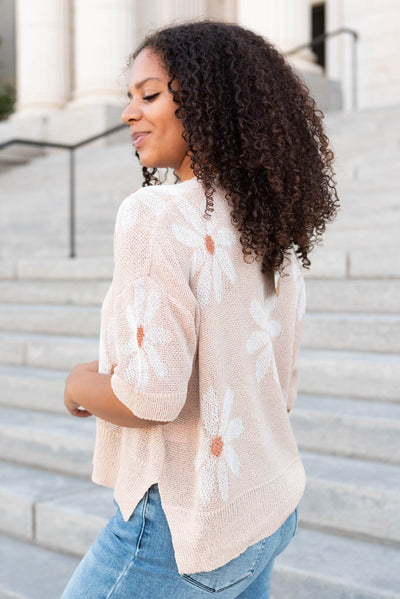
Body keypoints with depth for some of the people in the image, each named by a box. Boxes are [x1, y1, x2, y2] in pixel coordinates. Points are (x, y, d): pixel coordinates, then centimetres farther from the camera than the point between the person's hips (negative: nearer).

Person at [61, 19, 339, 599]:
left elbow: (152, 395, -26)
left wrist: (81, 386, -5)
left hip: (186, 525, -7)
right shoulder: (275, 229, 5)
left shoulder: (156, 214, -19)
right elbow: (281, 390, 11)